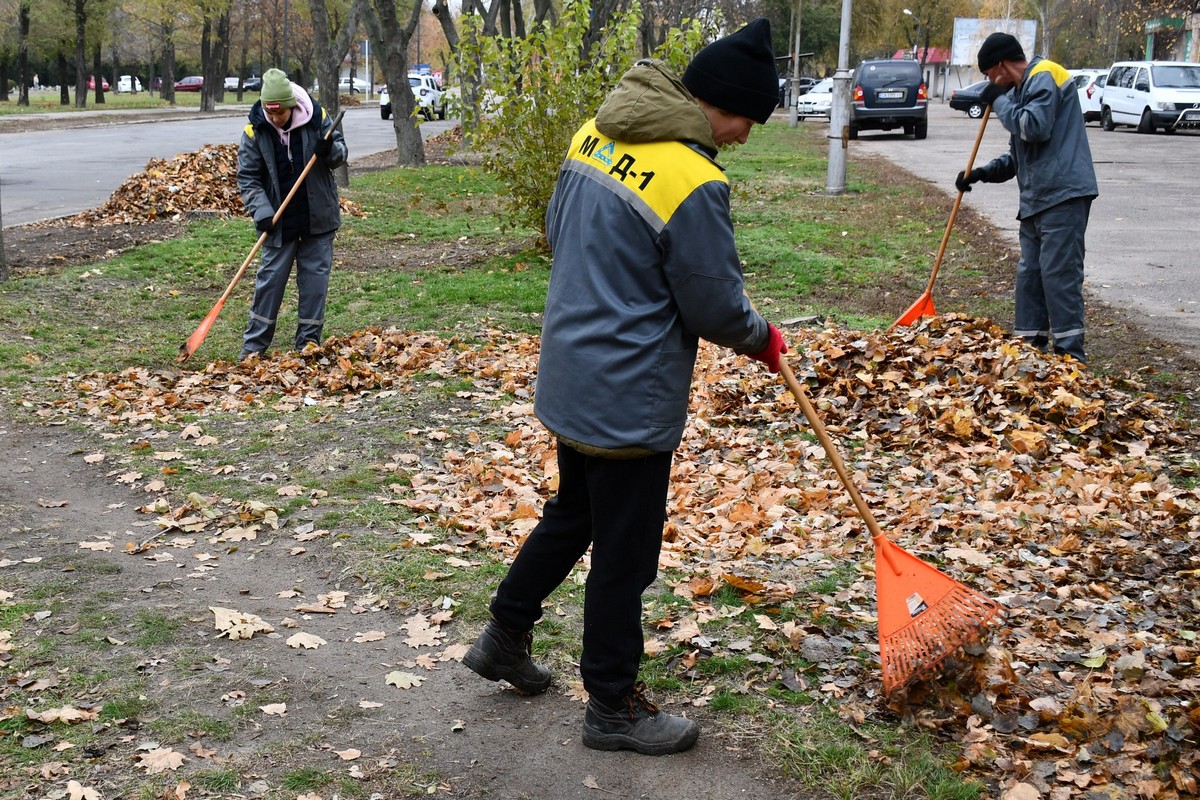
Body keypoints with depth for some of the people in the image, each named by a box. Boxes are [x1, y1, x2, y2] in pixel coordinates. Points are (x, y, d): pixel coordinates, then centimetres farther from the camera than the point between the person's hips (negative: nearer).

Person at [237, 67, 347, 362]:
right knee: (271, 276, 3)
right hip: (279, 221, -1)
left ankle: (308, 341, 16)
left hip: (318, 216, 1)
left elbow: (341, 154, 1)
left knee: (315, 276, 6)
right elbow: (247, 177, -7)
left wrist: (330, 149, -23)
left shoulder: (317, 117, -10)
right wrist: (261, 211, -21)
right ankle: (254, 342, 12)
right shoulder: (254, 131, -11)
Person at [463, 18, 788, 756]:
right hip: (629, 402, -8)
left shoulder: (596, 135, 1)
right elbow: (715, 308, -16)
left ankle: (505, 639, 40)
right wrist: (763, 338, 4)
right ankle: (614, 708, 23)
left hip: (570, 380, 9)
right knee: (624, 555, 7)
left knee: (571, 515, 27)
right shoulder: (694, 184, -24)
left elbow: (557, 231, 14)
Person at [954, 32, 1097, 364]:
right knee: (1029, 274, 10)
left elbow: (1035, 127, -22)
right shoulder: (1021, 89, 22)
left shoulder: (1044, 77, -6)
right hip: (1036, 199, 10)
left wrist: (999, 101, -8)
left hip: (1063, 195, -10)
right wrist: (980, 174, 14)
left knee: (1059, 272, -11)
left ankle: (1070, 354, -8)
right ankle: (1030, 347, 16)